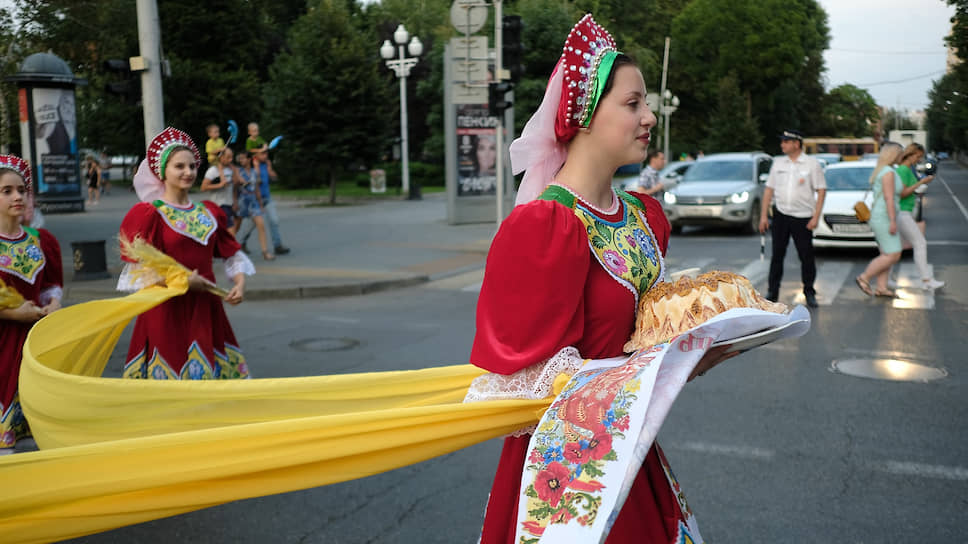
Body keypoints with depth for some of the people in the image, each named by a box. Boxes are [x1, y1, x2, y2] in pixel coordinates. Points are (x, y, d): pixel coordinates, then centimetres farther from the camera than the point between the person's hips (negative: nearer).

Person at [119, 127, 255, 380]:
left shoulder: (209, 212, 11)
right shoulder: (148, 214, -4)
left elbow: (232, 253, 16)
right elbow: (138, 270, -10)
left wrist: (239, 282, -2)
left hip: (205, 306, 5)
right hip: (167, 308, -5)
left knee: (206, 369, 8)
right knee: (169, 370, -2)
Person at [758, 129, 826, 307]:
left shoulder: (812, 164, -2)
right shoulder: (778, 163, 8)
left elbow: (821, 190, -3)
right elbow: (769, 189, 10)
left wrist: (816, 217, -10)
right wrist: (764, 215, 5)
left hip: (803, 217, -3)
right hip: (780, 214, 3)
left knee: (807, 256, 2)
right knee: (777, 254, 6)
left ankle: (809, 293, 13)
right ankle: (772, 292, 14)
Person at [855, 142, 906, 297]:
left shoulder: (880, 171, 16)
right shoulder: (888, 172, -15)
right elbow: (889, 198, -21)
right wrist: (893, 221, -22)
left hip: (881, 218, 11)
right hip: (884, 219, -11)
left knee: (886, 255, 9)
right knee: (893, 255, -10)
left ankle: (881, 288, 10)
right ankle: (864, 278, -3)